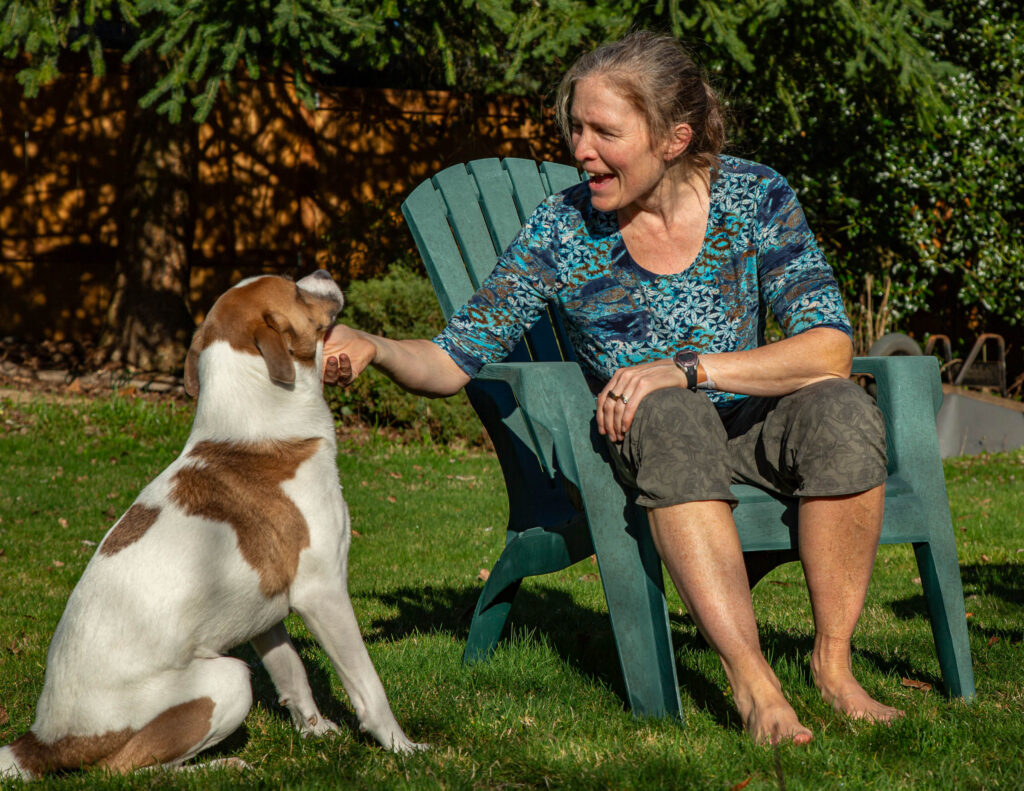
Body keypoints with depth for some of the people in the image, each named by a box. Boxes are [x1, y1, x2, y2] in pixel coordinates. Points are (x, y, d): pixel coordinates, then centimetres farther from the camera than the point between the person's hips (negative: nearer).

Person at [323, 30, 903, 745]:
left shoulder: (754, 198, -7)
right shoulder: (562, 231, -7)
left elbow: (830, 349, -16)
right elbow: (454, 359, -4)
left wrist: (686, 369, -27)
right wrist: (372, 349, -25)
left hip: (749, 428, 1)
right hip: (642, 443, -1)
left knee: (842, 410, -32)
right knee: (668, 413, -37)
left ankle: (832, 663, -21)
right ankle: (750, 680, -41)